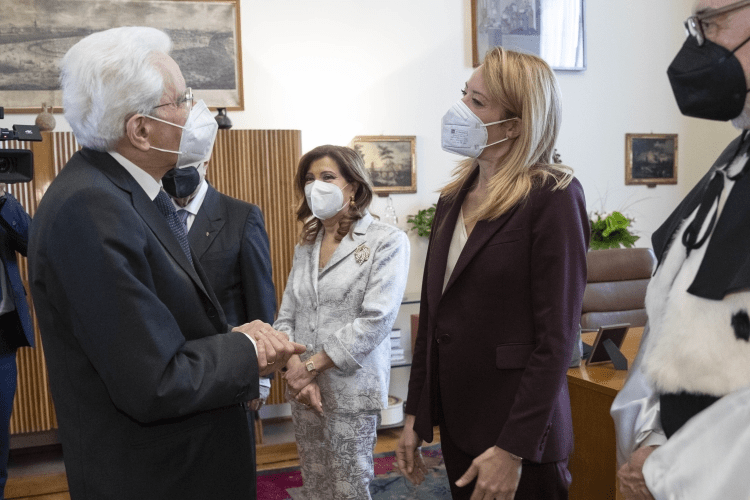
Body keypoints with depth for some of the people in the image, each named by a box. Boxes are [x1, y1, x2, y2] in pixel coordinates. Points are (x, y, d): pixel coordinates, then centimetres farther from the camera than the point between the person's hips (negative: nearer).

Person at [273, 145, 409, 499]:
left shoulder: (387, 241, -9)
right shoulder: (306, 246, 9)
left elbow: (376, 320, -18)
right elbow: (286, 318, 5)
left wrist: (311, 366, -15)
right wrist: (296, 372, -12)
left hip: (351, 389, -5)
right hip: (303, 389, 5)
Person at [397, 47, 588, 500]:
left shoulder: (552, 197, -14)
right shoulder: (455, 197, 6)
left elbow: (556, 336, -17)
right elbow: (433, 315, 9)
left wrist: (513, 449, -18)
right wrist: (415, 416, 9)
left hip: (518, 430, -6)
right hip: (456, 422, 6)